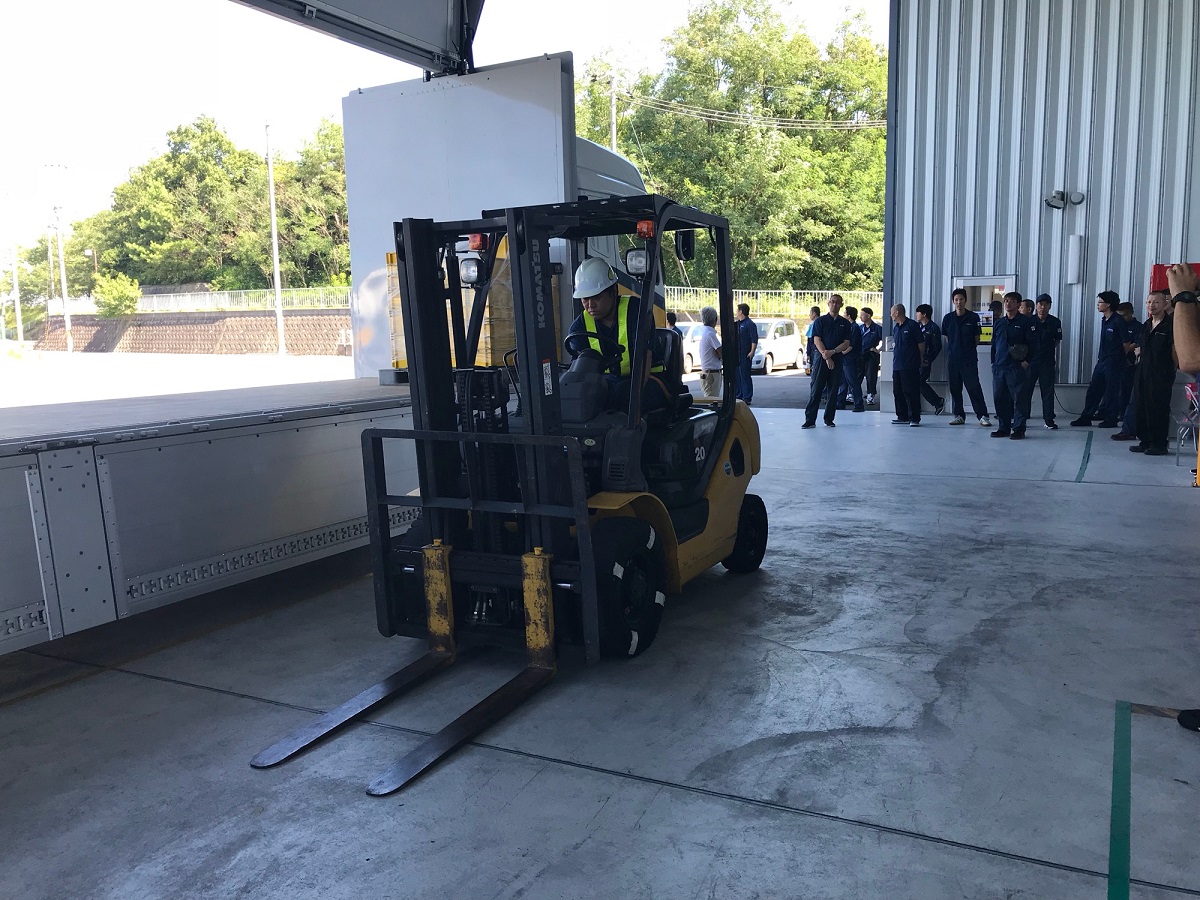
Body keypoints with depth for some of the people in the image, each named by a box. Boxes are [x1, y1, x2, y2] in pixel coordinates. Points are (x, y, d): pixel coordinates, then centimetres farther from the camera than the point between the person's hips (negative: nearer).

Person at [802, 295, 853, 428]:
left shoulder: (845, 324, 10)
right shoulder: (820, 321, 5)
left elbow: (846, 343, 4)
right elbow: (817, 340, -3)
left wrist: (832, 352, -12)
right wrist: (826, 356, -14)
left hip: (837, 359, 2)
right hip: (821, 359, -2)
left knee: (833, 391, 4)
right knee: (816, 390, -5)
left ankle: (829, 419, 12)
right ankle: (810, 420, -5)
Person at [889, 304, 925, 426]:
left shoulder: (912, 325, -7)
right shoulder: (895, 327, 15)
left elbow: (921, 344, -4)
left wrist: (920, 359, 2)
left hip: (910, 366, -8)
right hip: (897, 365, 8)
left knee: (911, 392, -6)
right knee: (898, 392, 10)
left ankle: (914, 418, -3)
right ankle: (902, 417, 19)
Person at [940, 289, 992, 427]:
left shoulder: (973, 317, -2)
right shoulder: (948, 318, 5)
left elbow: (977, 339, 4)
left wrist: (968, 350, 4)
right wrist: (954, 349, 8)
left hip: (969, 359, -3)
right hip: (952, 358, 3)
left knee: (974, 387, -6)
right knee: (955, 388, 7)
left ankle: (982, 415, -3)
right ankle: (959, 415, 16)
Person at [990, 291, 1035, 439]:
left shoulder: (1026, 322, -1)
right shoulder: (998, 323, 15)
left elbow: (1031, 343, -5)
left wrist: (1026, 361, -11)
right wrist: (993, 362, 13)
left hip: (1016, 367, -5)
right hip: (998, 367, 5)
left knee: (1018, 398, -3)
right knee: (999, 398, 6)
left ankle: (1019, 428, 3)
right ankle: (1004, 427, 15)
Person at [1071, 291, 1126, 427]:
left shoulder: (1118, 321, -12)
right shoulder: (1104, 320, 12)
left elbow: (1126, 344, -10)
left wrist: (1122, 359, -3)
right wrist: (1100, 357, 14)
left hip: (1113, 361, -8)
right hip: (1101, 361, 8)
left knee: (1112, 391, 0)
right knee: (1093, 389, 8)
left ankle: (1110, 419, 7)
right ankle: (1086, 417, 13)